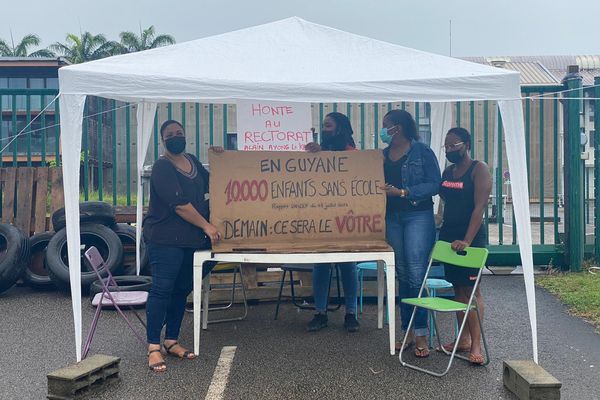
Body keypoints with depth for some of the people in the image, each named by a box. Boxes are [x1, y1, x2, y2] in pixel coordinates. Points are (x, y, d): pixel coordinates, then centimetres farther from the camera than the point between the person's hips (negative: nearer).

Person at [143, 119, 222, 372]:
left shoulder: (192, 161, 14)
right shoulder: (162, 167, -10)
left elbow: (208, 183, 29)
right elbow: (179, 204, -18)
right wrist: (206, 226, -16)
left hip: (192, 240, 8)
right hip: (166, 240, -8)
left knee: (182, 290, 11)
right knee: (162, 290, -7)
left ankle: (171, 341, 22)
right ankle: (153, 347, -2)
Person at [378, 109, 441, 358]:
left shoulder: (422, 151, -3)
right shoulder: (383, 155, 14)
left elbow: (434, 184, -10)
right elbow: (378, 185, 20)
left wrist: (402, 192, -16)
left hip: (418, 217, -5)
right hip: (392, 218, 6)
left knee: (416, 275, -9)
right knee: (402, 276, 9)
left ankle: (420, 334, -2)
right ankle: (408, 331, 16)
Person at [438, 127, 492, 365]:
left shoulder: (479, 169, -8)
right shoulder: (447, 172, 14)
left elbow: (479, 207, -16)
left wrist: (467, 240, -22)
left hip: (471, 237, -7)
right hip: (448, 235, 7)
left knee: (471, 289, -6)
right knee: (458, 288, 9)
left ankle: (476, 344, -4)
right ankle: (464, 339, 16)